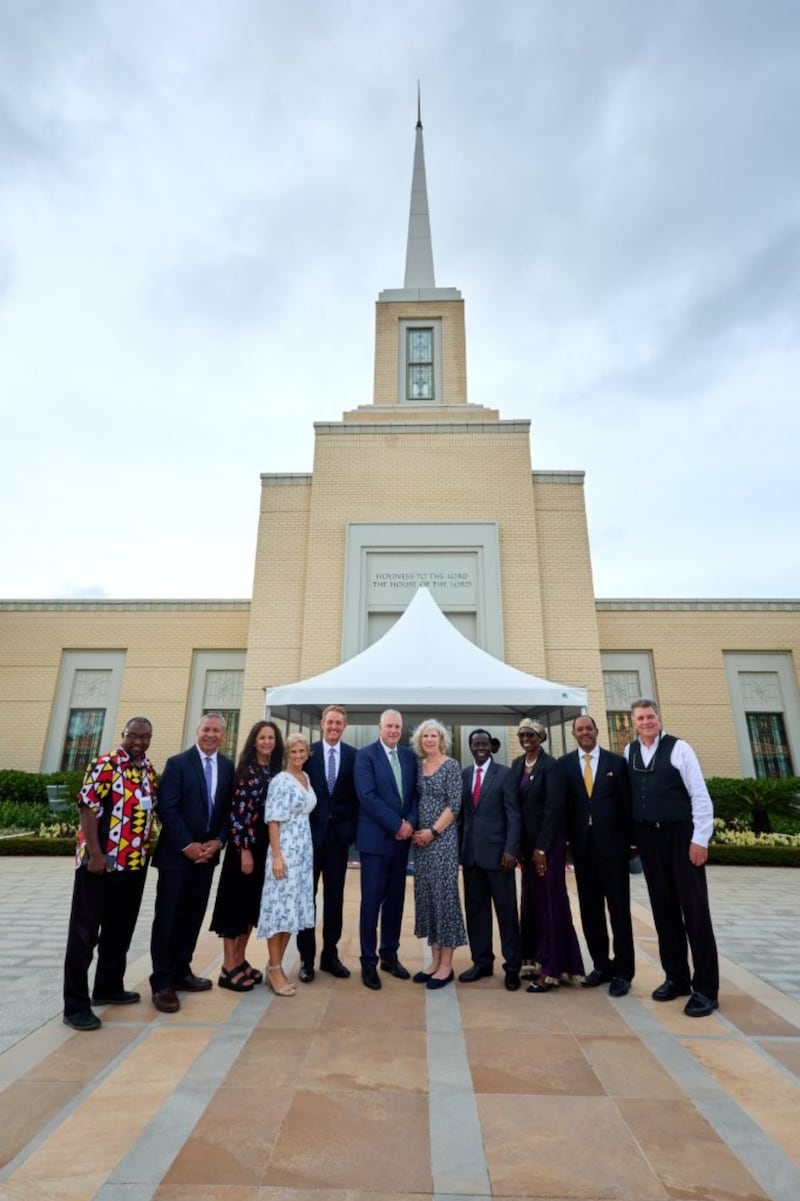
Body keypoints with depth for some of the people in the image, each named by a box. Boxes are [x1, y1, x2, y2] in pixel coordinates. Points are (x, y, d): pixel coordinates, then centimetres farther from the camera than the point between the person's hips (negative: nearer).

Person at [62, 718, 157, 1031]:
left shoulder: (150, 770, 8)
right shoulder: (104, 765, -13)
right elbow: (88, 808, -16)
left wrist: (147, 851, 11)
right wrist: (95, 855, -18)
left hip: (135, 864, 7)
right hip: (101, 862, -7)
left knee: (120, 930, 18)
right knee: (84, 933, 4)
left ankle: (109, 987, 34)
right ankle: (76, 1005, 14)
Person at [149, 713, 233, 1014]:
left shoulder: (228, 766, 4)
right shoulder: (178, 763, -9)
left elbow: (228, 809, 7)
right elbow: (167, 809, -13)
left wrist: (217, 841, -6)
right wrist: (187, 846, -15)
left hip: (207, 852, 5)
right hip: (177, 853, -4)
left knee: (193, 916, 13)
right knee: (168, 917, 3)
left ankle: (181, 972, 27)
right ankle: (162, 983, 14)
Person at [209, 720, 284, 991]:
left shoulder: (276, 772, 8)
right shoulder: (247, 770, -11)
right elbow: (237, 811, -15)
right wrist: (244, 849, -18)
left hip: (265, 847, 7)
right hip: (244, 845, -7)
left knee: (253, 902, 14)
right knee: (236, 901, 1)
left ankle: (240, 959, 27)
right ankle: (228, 967, 12)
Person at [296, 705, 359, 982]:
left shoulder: (354, 756, 0)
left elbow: (357, 796, 3)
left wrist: (352, 827, -4)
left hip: (339, 833, 1)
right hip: (311, 832, -1)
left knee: (334, 897, 11)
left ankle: (330, 954, 25)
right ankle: (307, 957, 20)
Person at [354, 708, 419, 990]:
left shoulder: (410, 756, 8)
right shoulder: (365, 754, -9)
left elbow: (415, 793, 8)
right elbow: (367, 796, -17)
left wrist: (410, 822, -9)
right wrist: (396, 824, -16)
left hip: (402, 838, 5)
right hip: (376, 838, -5)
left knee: (395, 899, 14)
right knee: (372, 901, 3)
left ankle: (389, 955, 29)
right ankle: (368, 962, 17)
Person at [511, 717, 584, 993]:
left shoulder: (551, 765, -13)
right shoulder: (516, 765, 7)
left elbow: (554, 808, -16)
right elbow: (515, 803, 9)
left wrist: (542, 848, -16)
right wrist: (518, 845, 6)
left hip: (549, 842, -6)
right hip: (527, 841, 6)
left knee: (551, 901, 2)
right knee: (536, 901, 12)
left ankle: (553, 969, 11)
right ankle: (543, 958, 25)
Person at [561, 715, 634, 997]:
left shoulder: (616, 762, -1)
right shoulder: (565, 764, 1)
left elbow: (628, 804, -1)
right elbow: (562, 804, 1)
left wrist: (629, 841, -4)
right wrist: (567, 840, -3)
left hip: (612, 844, -1)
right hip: (582, 846, 2)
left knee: (619, 910, 7)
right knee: (590, 910, 11)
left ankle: (622, 971, 20)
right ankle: (601, 965, 27)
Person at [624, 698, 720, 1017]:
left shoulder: (678, 748, -9)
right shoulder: (629, 752, 5)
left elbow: (700, 795, -10)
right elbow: (628, 794, 8)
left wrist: (700, 839, -13)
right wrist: (633, 836, 6)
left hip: (681, 835, -4)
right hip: (648, 838, 4)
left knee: (694, 909, 2)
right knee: (663, 909, 13)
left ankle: (706, 988, 13)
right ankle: (676, 977, 27)